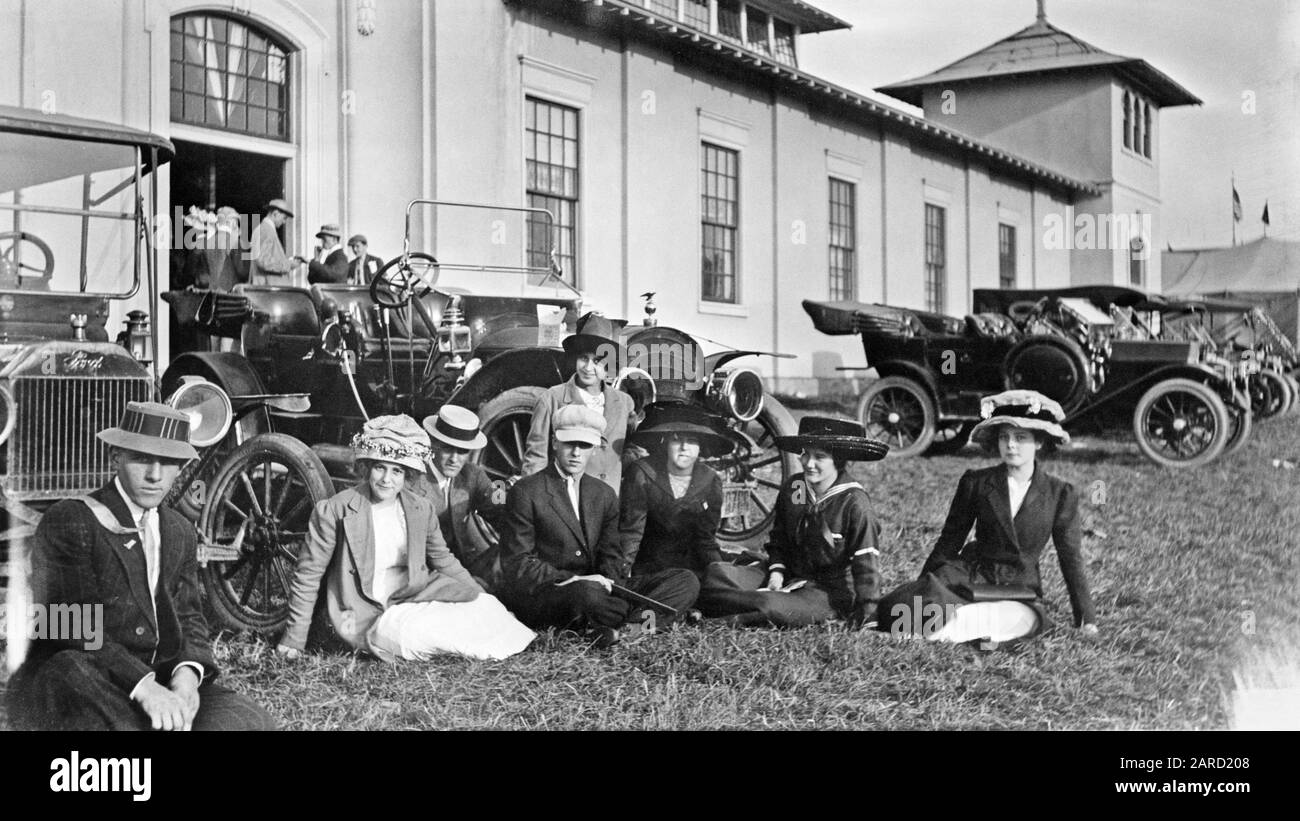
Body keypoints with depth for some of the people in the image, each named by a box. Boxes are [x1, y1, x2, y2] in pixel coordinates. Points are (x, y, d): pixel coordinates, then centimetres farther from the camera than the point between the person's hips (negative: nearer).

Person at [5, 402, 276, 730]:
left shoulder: (179, 533, 15)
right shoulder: (67, 522, -8)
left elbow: (187, 617, 11)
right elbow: (77, 627, -18)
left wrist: (186, 673, -12)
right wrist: (143, 687, -29)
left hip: (154, 681, 5)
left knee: (247, 720, -19)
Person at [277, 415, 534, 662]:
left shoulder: (421, 510, 4)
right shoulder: (334, 511, -9)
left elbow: (444, 561, 17)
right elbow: (308, 576, -4)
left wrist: (484, 601, 11)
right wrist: (294, 642, -2)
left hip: (414, 598, 5)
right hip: (367, 616, -4)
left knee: (484, 605, -17)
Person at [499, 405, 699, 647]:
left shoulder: (604, 495, 16)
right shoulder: (526, 492, -2)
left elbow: (610, 555, 13)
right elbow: (516, 563, -8)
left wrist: (608, 579, -12)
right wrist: (572, 580, -21)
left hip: (594, 586, 6)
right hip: (538, 595, -6)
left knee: (686, 581, -11)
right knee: (587, 593, -42)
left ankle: (611, 626, -29)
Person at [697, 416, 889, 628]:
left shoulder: (854, 501, -16)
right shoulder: (792, 488, 3)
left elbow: (866, 561, -16)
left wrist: (868, 613, -21)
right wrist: (776, 570, -2)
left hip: (830, 592, -6)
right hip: (790, 575, 6)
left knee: (771, 607, -36)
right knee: (717, 574, -12)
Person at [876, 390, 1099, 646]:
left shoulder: (1061, 495, 2)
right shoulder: (976, 482, 3)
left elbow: (1071, 559, 6)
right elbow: (948, 543, 11)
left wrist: (1087, 620, 4)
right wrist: (921, 590, 12)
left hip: (1019, 590, 0)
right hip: (969, 575, 0)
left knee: (1027, 618, -40)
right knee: (892, 608, -27)